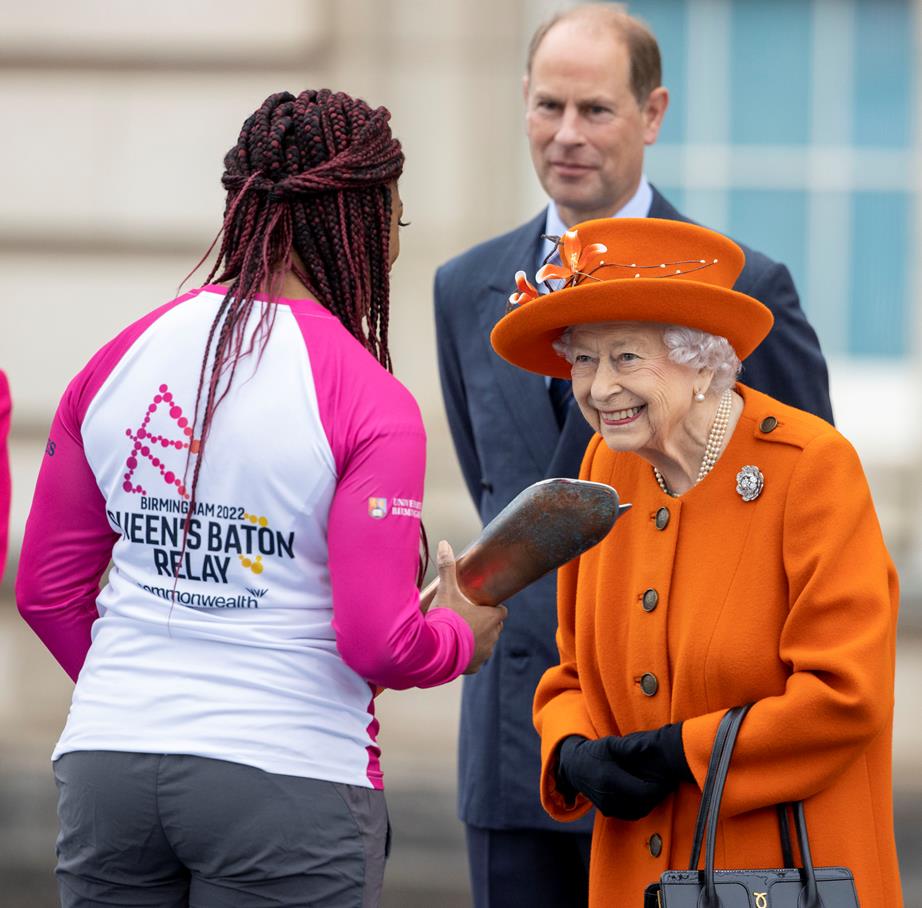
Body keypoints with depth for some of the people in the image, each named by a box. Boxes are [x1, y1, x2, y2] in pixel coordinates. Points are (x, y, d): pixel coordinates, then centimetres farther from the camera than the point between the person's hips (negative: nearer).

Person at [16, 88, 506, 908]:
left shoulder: (117, 362, 6)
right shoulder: (370, 405, -9)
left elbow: (46, 589, 12)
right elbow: (379, 644, -14)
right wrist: (464, 634, 8)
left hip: (105, 765, 5)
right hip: (286, 775, -5)